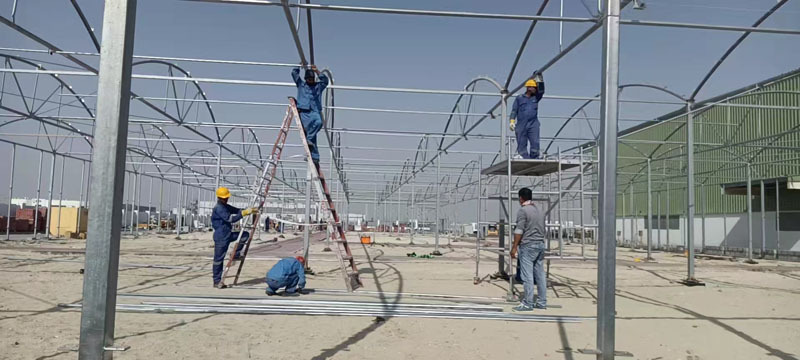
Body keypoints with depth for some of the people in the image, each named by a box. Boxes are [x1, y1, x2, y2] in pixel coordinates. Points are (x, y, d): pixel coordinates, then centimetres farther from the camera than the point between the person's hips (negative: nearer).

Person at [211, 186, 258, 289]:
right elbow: (230, 218, -25)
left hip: (228, 234, 9)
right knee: (219, 259, -1)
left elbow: (237, 210, 14)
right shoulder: (218, 208, -18)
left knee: (245, 235, 4)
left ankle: (236, 254, 8)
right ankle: (217, 281, 7)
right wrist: (244, 213, -24)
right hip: (221, 237, -9)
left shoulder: (225, 206, 12)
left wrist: (250, 210, 0)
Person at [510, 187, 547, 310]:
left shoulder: (523, 210, -9)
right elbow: (542, 229, 18)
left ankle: (528, 304, -4)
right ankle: (542, 302, 13)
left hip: (528, 245, -8)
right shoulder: (540, 210, 15)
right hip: (540, 245, 8)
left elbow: (519, 230, -15)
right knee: (540, 275, 9)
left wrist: (514, 247, -12)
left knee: (527, 276, -6)